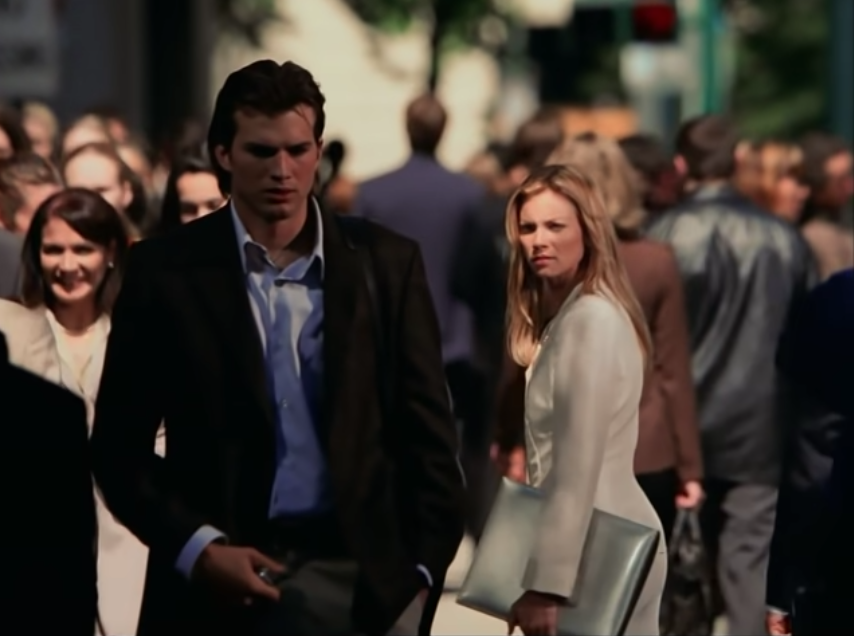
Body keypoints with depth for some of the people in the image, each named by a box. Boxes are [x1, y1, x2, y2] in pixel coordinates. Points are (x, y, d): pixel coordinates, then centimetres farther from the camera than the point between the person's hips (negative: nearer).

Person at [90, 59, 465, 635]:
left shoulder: (386, 263, 5)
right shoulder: (167, 270, 1)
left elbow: (426, 430, 8)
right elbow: (120, 447, 2)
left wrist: (423, 565, 1)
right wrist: (198, 549, -9)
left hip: (361, 578, 1)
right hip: (215, 587, -1)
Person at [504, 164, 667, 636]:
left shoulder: (592, 318, -15)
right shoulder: (565, 315, 16)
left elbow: (579, 468, -20)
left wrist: (547, 583, -22)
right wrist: (541, 571, 15)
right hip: (602, 544, 10)